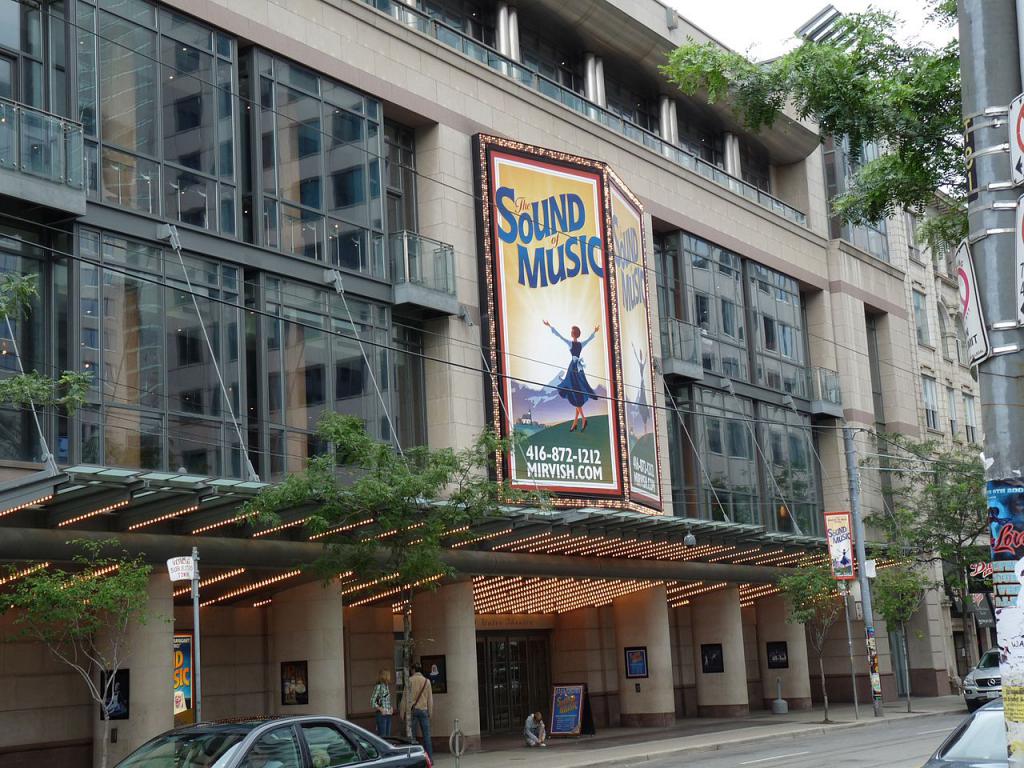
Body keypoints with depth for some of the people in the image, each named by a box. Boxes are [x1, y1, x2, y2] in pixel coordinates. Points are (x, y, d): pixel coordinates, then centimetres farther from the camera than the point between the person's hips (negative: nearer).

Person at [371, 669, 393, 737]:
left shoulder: (387, 686, 13)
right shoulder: (378, 687, -10)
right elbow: (372, 701, -13)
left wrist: (391, 708, 10)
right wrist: (380, 709, -16)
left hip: (388, 714, 8)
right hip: (381, 714, -8)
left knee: (388, 736, 9)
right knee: (382, 736, -8)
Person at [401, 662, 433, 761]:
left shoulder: (410, 680, -2)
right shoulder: (426, 681, 6)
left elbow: (406, 697, -2)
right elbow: (430, 698, 9)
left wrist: (403, 712, 3)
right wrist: (430, 712, 17)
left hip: (412, 710, -2)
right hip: (424, 710, 2)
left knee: (412, 735, 1)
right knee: (426, 735, 3)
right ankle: (429, 758, 1)